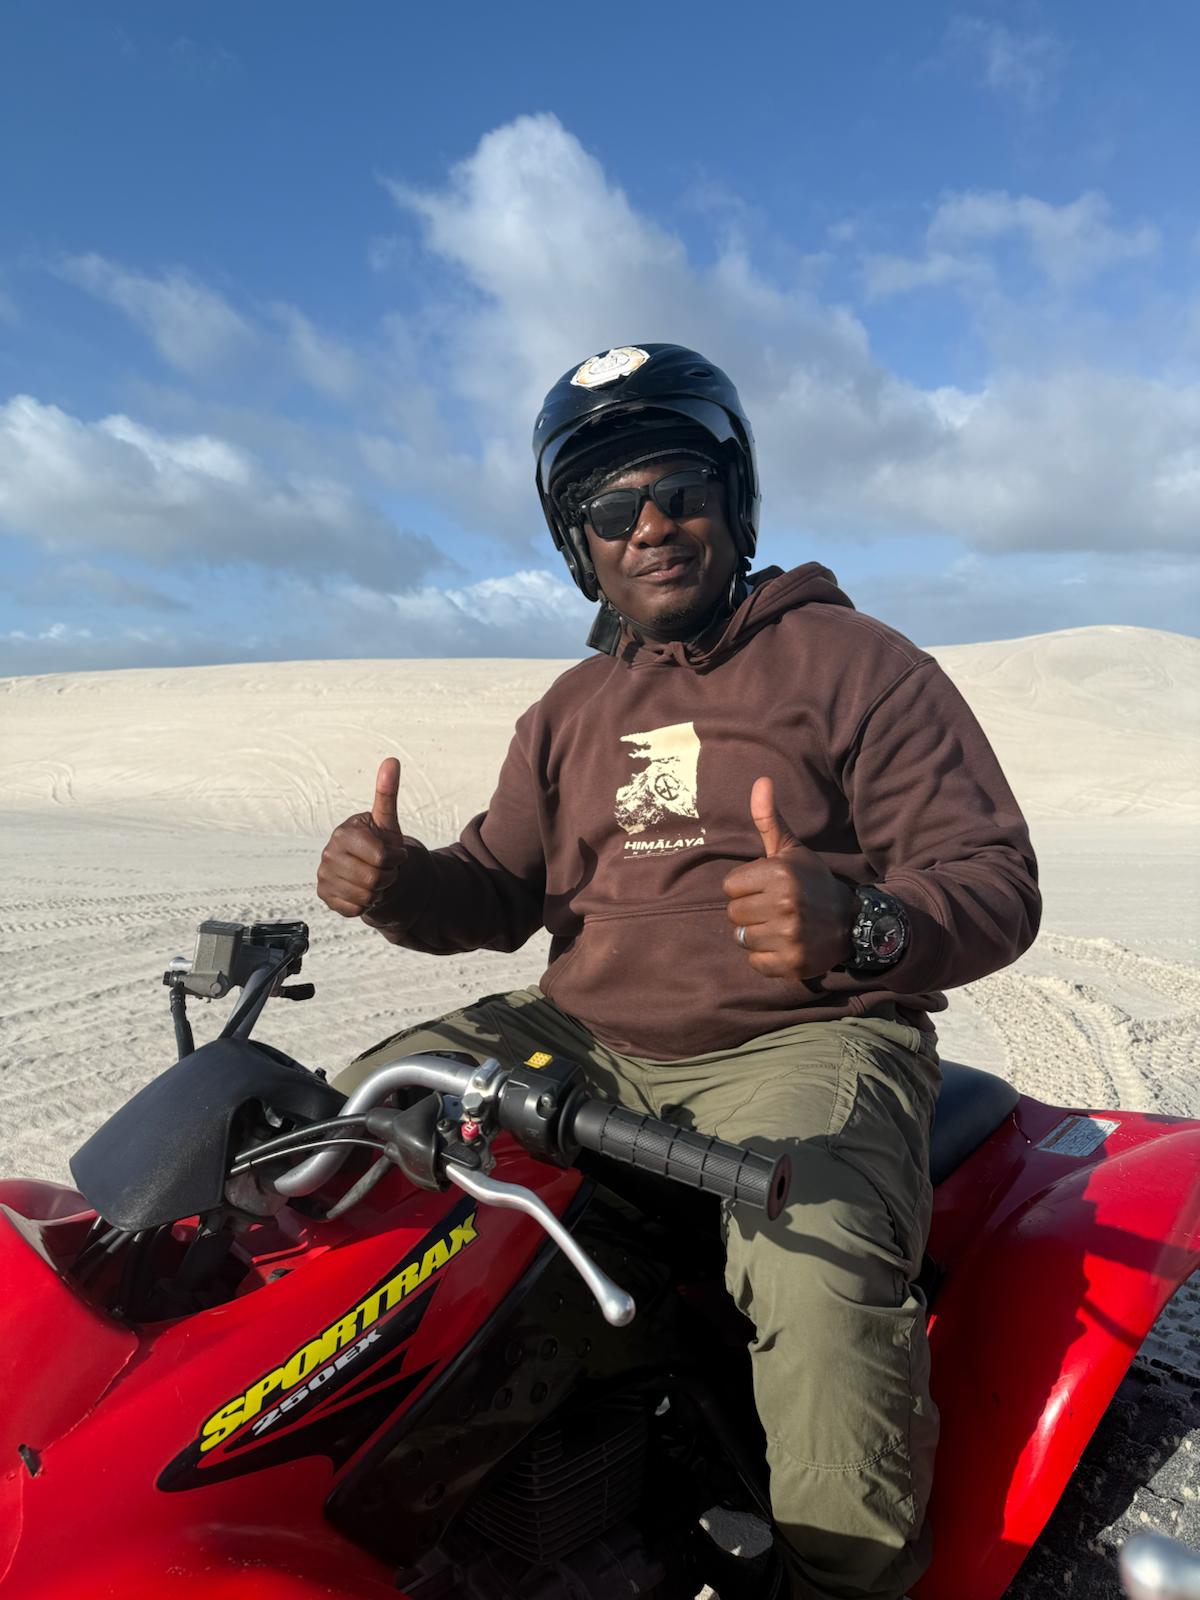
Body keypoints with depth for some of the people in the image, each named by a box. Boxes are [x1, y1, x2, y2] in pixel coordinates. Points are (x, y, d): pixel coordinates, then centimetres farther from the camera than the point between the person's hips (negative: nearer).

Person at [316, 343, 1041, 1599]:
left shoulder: (854, 662, -1)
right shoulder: (572, 710, 17)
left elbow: (997, 883, -7)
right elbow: (497, 893, 18)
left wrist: (863, 925, -30)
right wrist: (398, 885, -6)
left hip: (805, 1038, -5)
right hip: (585, 1036, 6)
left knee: (816, 1272, -33)